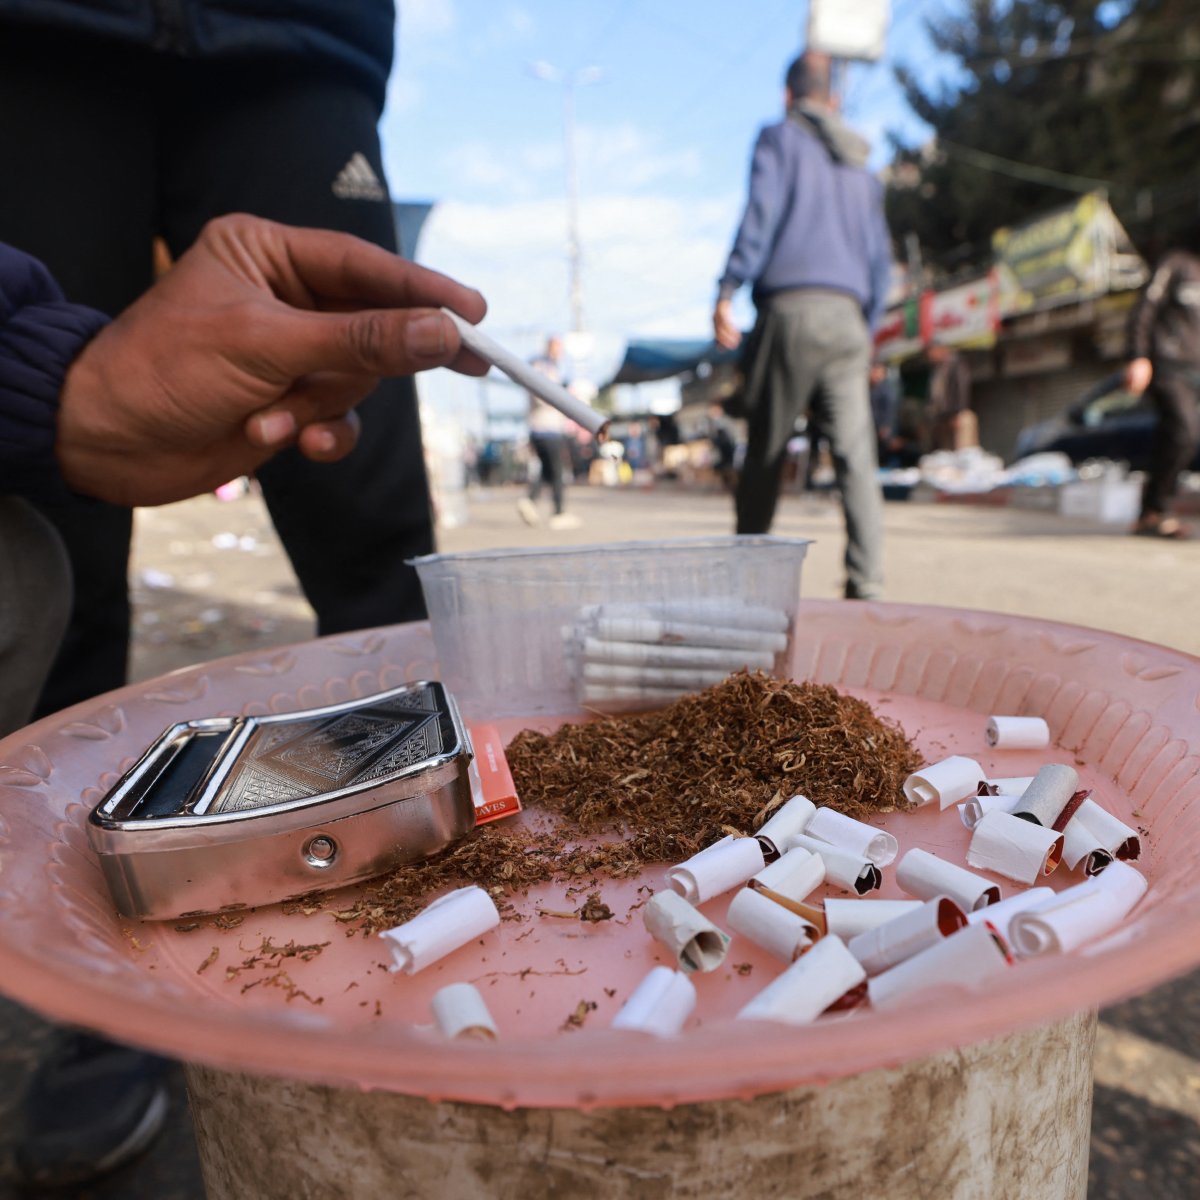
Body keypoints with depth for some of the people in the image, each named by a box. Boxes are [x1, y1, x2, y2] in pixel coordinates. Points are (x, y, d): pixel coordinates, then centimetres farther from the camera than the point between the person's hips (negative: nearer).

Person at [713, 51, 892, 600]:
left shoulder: (779, 137, 11)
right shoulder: (862, 168, 27)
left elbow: (760, 214, -6)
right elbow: (879, 259, 24)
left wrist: (726, 291, -9)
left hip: (790, 307, -4)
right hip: (847, 317, 4)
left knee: (765, 451, 3)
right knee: (855, 454, -6)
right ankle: (865, 584, -14)